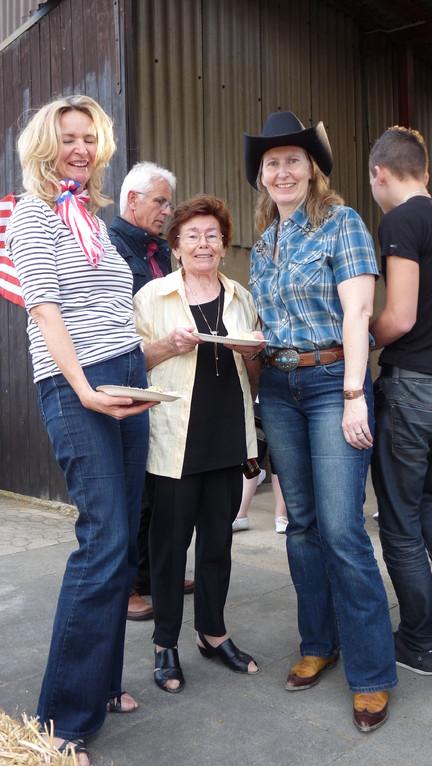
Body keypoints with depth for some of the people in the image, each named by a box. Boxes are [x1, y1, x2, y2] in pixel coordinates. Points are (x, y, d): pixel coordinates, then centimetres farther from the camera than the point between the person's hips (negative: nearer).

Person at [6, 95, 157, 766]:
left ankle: (101, 682, 24)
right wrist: (85, 390, -21)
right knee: (105, 542, -12)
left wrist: (152, 354, 17)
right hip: (76, 387, -8)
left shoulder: (93, 216, 22)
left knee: (122, 540, 8)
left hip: (128, 381, 8)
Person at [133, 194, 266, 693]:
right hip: (174, 439, -3)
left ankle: (213, 633, 29)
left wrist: (250, 350, -3)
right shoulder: (152, 296, 2)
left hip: (228, 436, 4)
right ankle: (165, 643, 20)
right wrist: (170, 345, -15)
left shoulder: (241, 297, 14)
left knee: (219, 537, 12)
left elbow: (257, 371, 19)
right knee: (170, 539, 3)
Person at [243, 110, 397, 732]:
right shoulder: (264, 241, 16)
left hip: (332, 379, -6)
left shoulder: (341, 223, -2)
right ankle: (319, 643, 25)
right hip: (278, 386, 6)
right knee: (301, 522, 10)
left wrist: (354, 395, -18)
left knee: (341, 527, -9)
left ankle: (370, 671, 6)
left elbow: (356, 311, -12)